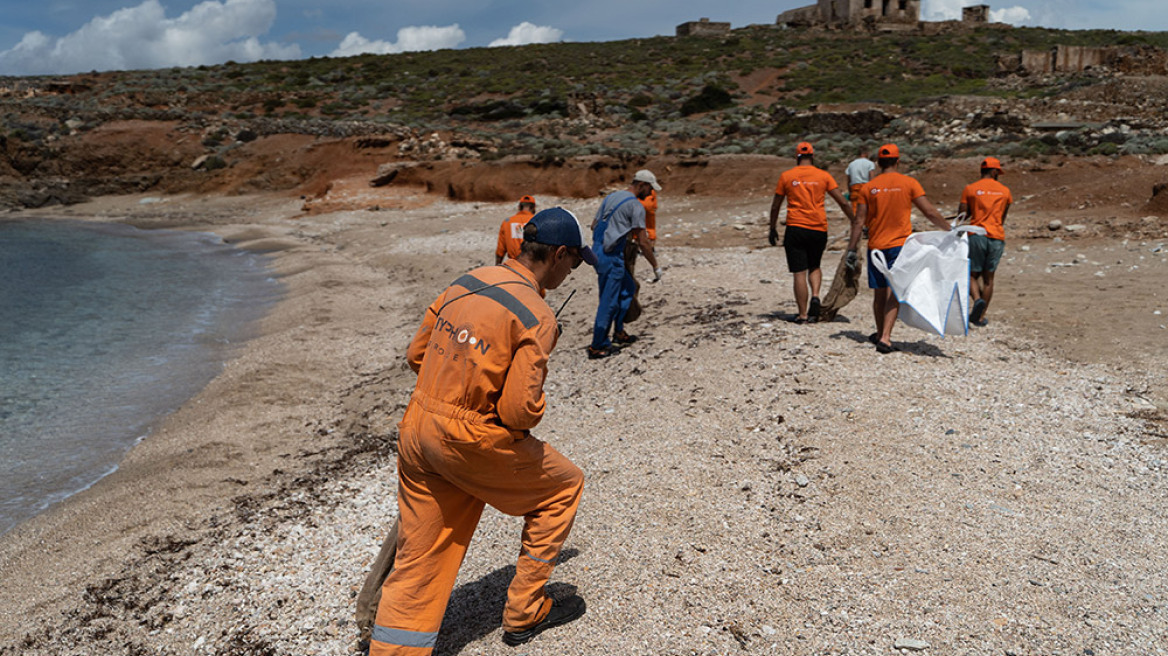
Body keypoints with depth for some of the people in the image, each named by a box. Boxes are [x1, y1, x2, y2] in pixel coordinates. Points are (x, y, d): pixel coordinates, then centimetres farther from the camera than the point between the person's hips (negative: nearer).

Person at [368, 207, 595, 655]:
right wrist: (535, 409, 3)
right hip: (473, 443, -7)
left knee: (419, 561, 13)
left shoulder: (467, 282, 7)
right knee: (563, 485, 17)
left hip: (416, 429, 7)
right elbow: (520, 410, -20)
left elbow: (417, 355, 14)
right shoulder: (537, 316, -14)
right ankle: (524, 613, 25)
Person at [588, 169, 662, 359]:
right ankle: (597, 347, 3)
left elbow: (594, 225, 19)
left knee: (628, 288, 22)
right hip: (611, 256, -9)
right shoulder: (635, 206, -10)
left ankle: (618, 331, 25)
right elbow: (643, 242, -13)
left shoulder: (611, 197, 15)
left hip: (597, 250, 9)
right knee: (609, 301, -2)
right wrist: (656, 267, -4)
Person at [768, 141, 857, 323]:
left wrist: (773, 229, 19)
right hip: (819, 229, 2)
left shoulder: (786, 176, 4)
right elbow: (842, 202, 3)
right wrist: (854, 222, 13)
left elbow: (775, 206, 8)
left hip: (795, 229, -1)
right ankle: (815, 296, -4)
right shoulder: (823, 176, 4)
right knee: (814, 266, 21)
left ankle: (802, 314, 2)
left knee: (799, 273, 1)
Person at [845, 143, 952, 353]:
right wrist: (949, 230, 7)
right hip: (900, 245, -2)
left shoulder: (868, 187, 1)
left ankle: (881, 334, 27)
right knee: (894, 292, -5)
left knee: (880, 293, 13)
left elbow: (860, 222, 0)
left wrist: (852, 249, 5)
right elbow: (930, 213, -4)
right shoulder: (909, 183, -3)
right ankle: (885, 337, -16)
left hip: (876, 246, 2)